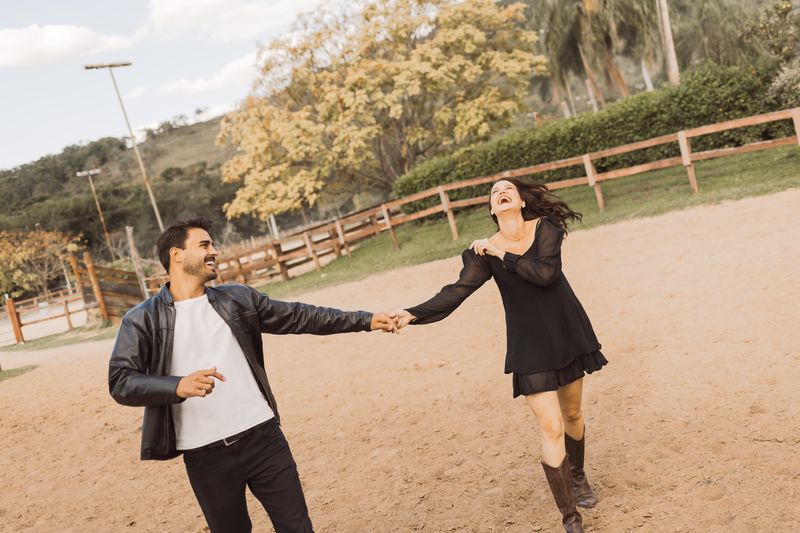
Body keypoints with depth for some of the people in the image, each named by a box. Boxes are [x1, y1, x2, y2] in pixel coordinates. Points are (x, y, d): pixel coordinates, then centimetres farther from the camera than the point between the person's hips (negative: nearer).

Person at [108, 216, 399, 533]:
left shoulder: (237, 299, 9)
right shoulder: (142, 320, -1)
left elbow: (298, 317, 12)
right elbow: (120, 382, -10)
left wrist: (364, 320, 10)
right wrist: (178, 386, -28)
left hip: (263, 438, 3)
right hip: (205, 457, -2)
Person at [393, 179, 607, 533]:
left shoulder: (546, 228, -8)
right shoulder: (485, 252, -8)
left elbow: (546, 273, -23)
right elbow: (456, 292, -18)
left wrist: (504, 254, -20)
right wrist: (413, 314, -29)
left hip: (568, 333, 2)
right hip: (529, 346, -1)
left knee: (572, 414, 18)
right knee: (551, 428, -9)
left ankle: (577, 476, 48)